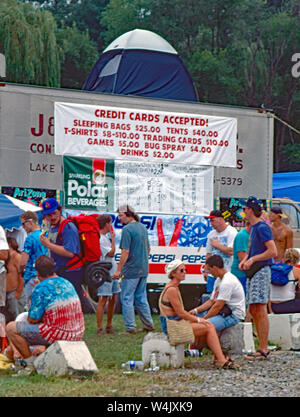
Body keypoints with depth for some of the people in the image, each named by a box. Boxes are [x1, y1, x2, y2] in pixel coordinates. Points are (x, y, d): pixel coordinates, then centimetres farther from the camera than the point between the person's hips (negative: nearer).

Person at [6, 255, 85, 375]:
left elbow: (33, 320, -10)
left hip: (57, 334, -8)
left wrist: (30, 308, 12)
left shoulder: (40, 289, -12)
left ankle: (31, 363, 0)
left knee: (11, 328, 0)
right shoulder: (67, 283, 11)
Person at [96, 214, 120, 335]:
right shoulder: (99, 239, -16)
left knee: (113, 299, 12)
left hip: (112, 273, 10)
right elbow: (111, 253, -20)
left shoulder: (105, 237, 15)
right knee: (103, 300, -8)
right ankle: (100, 328, -6)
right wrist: (113, 238, -12)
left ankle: (109, 326, 21)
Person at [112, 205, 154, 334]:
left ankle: (130, 327, -2)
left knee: (127, 298, -1)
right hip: (143, 269, 8)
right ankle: (148, 324, 18)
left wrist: (119, 270, -16)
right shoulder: (142, 227, 12)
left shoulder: (127, 229, -15)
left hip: (131, 270, -8)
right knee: (141, 297, 16)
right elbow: (148, 248, 20)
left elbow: (125, 252, -19)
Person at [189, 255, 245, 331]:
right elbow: (211, 301, 16)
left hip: (234, 315, -11)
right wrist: (195, 310, 3)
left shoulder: (227, 282, -20)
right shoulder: (218, 280, 14)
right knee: (195, 315, 9)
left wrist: (203, 319, -15)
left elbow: (218, 306, -21)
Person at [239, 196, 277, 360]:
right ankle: (262, 348, 16)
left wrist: (253, 259, -16)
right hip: (253, 273, 10)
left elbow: (273, 251, -19)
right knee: (253, 310, 11)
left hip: (261, 271, -10)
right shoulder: (253, 227, 17)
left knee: (260, 310, -10)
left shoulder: (262, 227, -13)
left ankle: (264, 350, -9)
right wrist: (244, 260, 10)